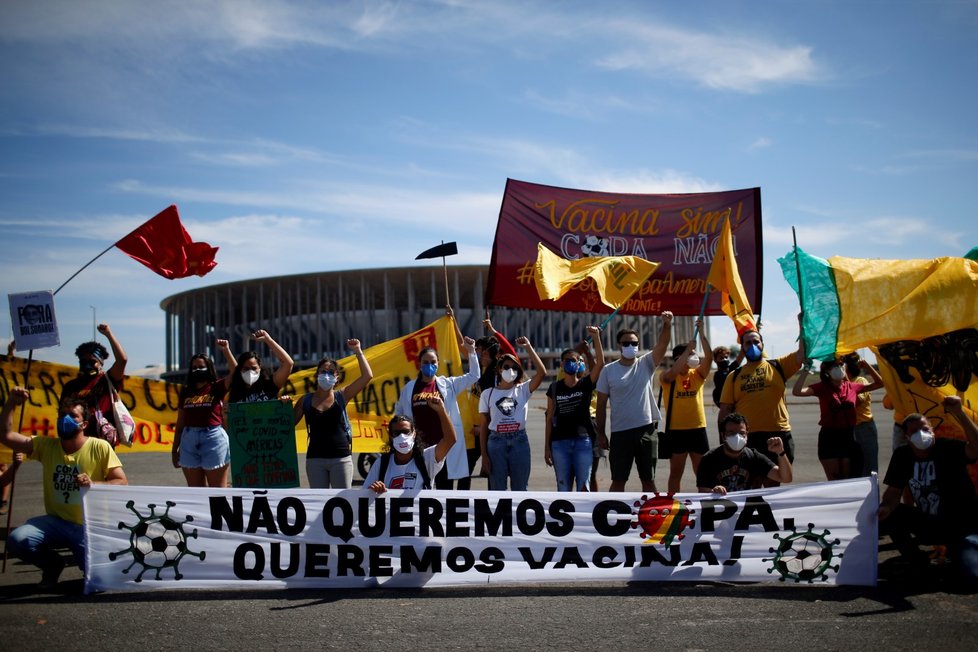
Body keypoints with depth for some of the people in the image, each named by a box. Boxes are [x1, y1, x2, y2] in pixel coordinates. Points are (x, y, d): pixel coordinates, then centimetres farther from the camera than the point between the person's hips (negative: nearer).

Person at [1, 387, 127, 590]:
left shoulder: (100, 447, -8)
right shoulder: (46, 445, 3)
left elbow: (122, 482, -12)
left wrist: (94, 484, -29)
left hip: (89, 525, -3)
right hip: (56, 521, 3)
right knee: (16, 540, -25)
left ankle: (84, 556, 18)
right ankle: (53, 563, 8)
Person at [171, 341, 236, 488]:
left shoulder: (217, 387, 2)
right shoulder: (186, 392, 13)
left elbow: (235, 373, -15)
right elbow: (180, 423, 14)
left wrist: (226, 350, -18)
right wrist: (175, 449, 14)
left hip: (214, 438, -4)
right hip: (189, 440, 5)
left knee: (217, 489, 1)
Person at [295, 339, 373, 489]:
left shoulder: (341, 396, 1)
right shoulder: (306, 401, 4)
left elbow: (367, 375, -7)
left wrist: (358, 351, -6)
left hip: (341, 458, -1)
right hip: (315, 458, 1)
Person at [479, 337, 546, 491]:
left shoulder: (523, 390, 5)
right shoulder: (488, 394, 4)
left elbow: (542, 372, -11)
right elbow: (483, 427, 4)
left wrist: (528, 347, -14)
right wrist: (484, 455, -1)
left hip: (519, 441, 1)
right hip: (496, 441, 0)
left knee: (520, 489, 8)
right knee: (497, 490, 5)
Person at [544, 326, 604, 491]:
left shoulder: (586, 384, 3)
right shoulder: (555, 387, 7)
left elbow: (600, 363, -13)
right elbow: (550, 418, 7)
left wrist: (596, 337, -21)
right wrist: (547, 447, 4)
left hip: (583, 441, -1)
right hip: (560, 442, 1)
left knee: (583, 487, -1)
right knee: (563, 488, 5)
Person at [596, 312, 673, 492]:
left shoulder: (646, 364, 3)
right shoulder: (608, 370, 1)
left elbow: (662, 344, -13)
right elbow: (601, 405, 3)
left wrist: (667, 325, -31)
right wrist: (601, 434, 1)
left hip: (646, 430, 1)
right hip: (620, 433, -1)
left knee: (648, 479, 8)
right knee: (618, 480, 5)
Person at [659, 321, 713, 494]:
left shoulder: (698, 374, 6)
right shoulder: (667, 377, -4)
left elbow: (709, 357, -7)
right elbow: (672, 373, -27)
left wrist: (701, 332, -12)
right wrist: (688, 349, -21)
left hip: (698, 429, 4)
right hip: (676, 430, -3)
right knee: (676, 472, 5)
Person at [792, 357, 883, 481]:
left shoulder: (852, 387, 6)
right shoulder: (822, 387, -4)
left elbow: (879, 383, 16)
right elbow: (796, 391, -18)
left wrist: (867, 366, 3)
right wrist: (806, 369, -21)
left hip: (848, 437, 3)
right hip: (829, 437, -3)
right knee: (834, 481, 0)